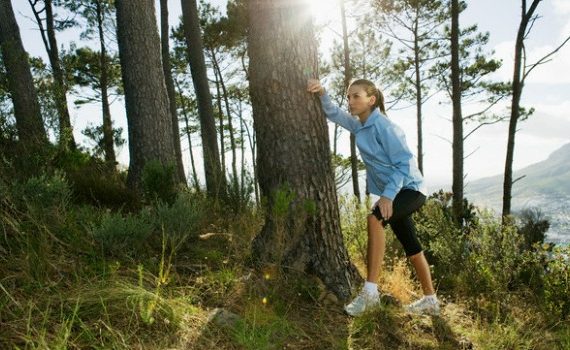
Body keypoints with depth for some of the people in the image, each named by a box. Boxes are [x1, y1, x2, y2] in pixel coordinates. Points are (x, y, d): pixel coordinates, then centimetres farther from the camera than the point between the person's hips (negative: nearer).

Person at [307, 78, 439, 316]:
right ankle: (430, 301, 29)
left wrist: (388, 195, -30)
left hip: (410, 188, -9)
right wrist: (322, 94, -10)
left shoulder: (383, 126, -20)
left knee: (375, 218, -34)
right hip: (392, 192, 9)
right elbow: (334, 114, 11)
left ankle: (370, 291, -32)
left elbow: (405, 163, -23)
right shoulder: (358, 126, 4)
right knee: (411, 247, 15)